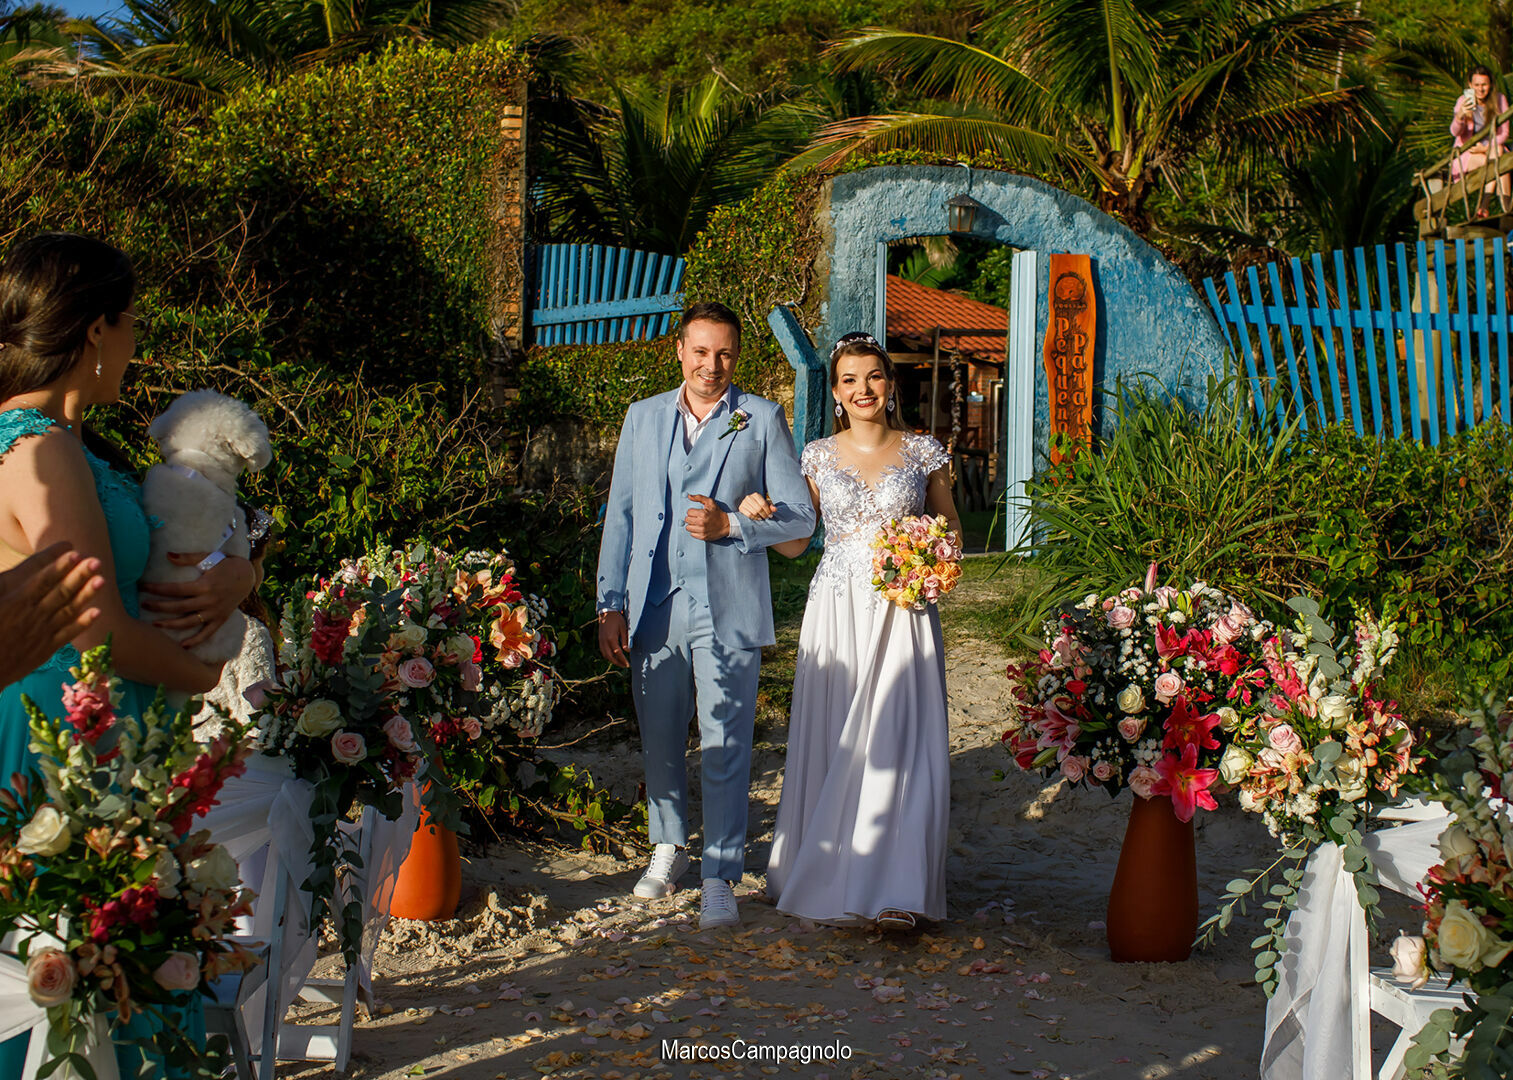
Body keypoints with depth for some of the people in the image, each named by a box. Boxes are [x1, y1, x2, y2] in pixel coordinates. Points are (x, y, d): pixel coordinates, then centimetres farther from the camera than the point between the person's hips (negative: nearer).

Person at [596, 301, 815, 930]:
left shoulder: (762, 419, 2)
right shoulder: (643, 417, 11)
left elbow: (800, 517, 1)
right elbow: (620, 515, 12)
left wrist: (731, 524, -14)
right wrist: (611, 604, 5)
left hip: (727, 612, -3)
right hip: (654, 609, 3)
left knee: (726, 748, -3)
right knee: (659, 741, 14)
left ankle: (719, 878, 6)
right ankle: (668, 847, 34)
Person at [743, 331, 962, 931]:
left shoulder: (923, 452, 5)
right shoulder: (819, 456, 7)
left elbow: (950, 528, 15)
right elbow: (794, 540, 12)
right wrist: (758, 516, -7)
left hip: (902, 612, -1)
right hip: (836, 610, 1)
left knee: (897, 740, -8)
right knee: (833, 741, 1)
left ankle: (895, 891, -5)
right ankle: (832, 876, 14)